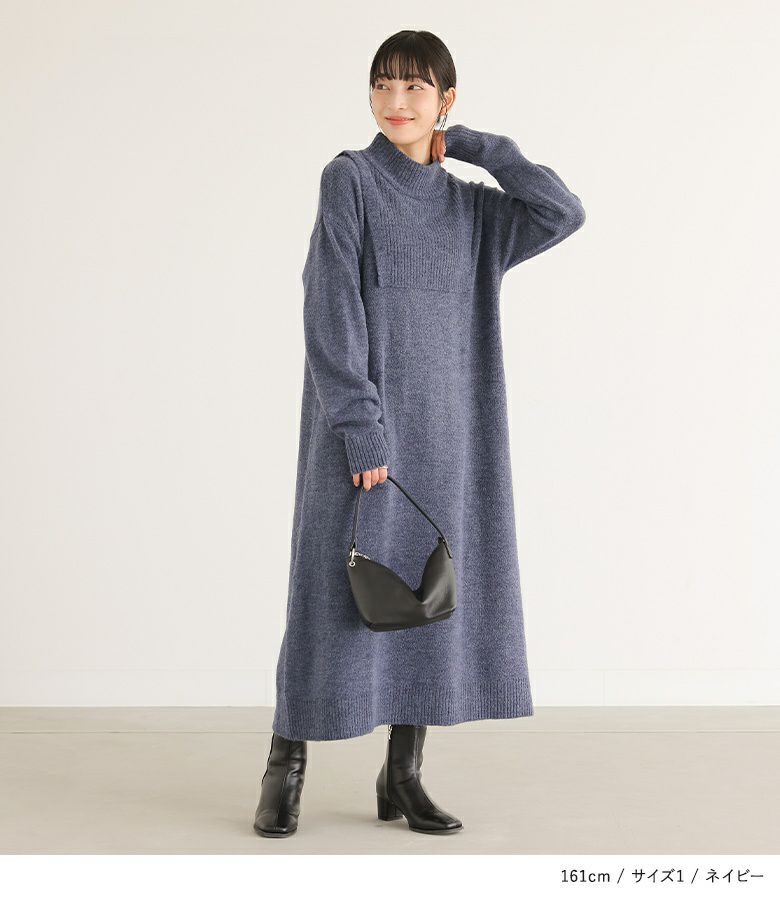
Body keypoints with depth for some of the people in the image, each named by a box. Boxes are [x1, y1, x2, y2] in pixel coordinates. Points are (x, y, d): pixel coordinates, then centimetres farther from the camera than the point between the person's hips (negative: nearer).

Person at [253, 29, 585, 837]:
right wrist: (361, 427, -17)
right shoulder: (349, 180, -2)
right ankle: (285, 770, 10)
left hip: (443, 428, 5)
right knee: (338, 588, -3)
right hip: (360, 417, -5)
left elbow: (564, 212, 0)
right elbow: (332, 309, -10)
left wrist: (476, 145, 4)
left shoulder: (471, 207, 12)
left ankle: (403, 775, 14)